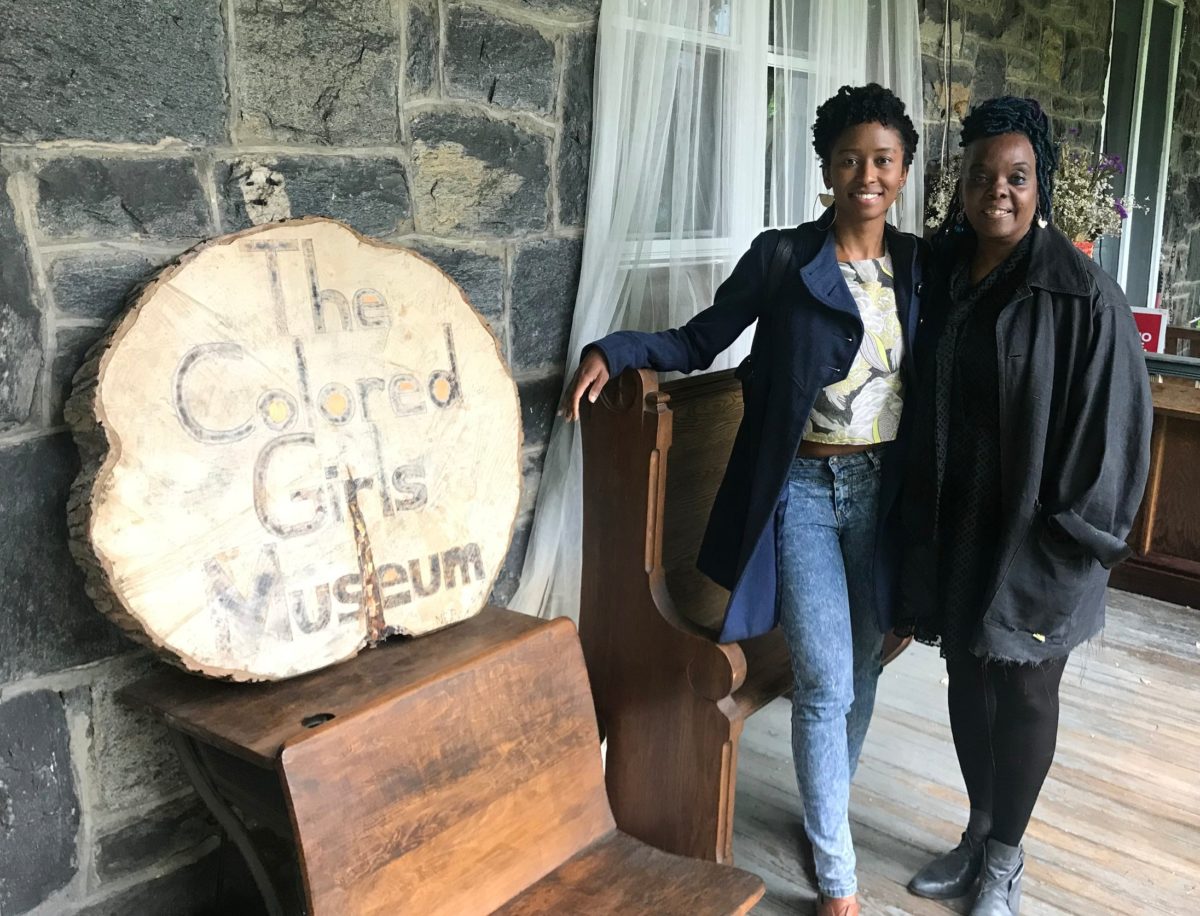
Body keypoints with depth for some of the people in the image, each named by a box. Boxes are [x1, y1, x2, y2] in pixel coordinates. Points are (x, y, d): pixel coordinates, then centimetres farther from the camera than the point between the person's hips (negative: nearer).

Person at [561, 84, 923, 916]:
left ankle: (830, 803, 41)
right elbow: (698, 343, -2)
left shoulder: (921, 265, 4)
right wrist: (612, 351, -16)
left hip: (884, 487, 4)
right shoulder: (781, 258, -7)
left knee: (864, 665, 16)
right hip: (803, 489, -4)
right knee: (825, 681, -2)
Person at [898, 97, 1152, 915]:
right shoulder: (943, 278, 2)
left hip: (1033, 531, -5)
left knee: (1023, 693, 10)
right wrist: (920, 519, 8)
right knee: (967, 678, 17)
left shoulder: (1083, 294, -14)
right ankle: (979, 833, 38)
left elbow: (1112, 419, -13)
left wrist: (1076, 532, -13)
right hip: (955, 522, 5)